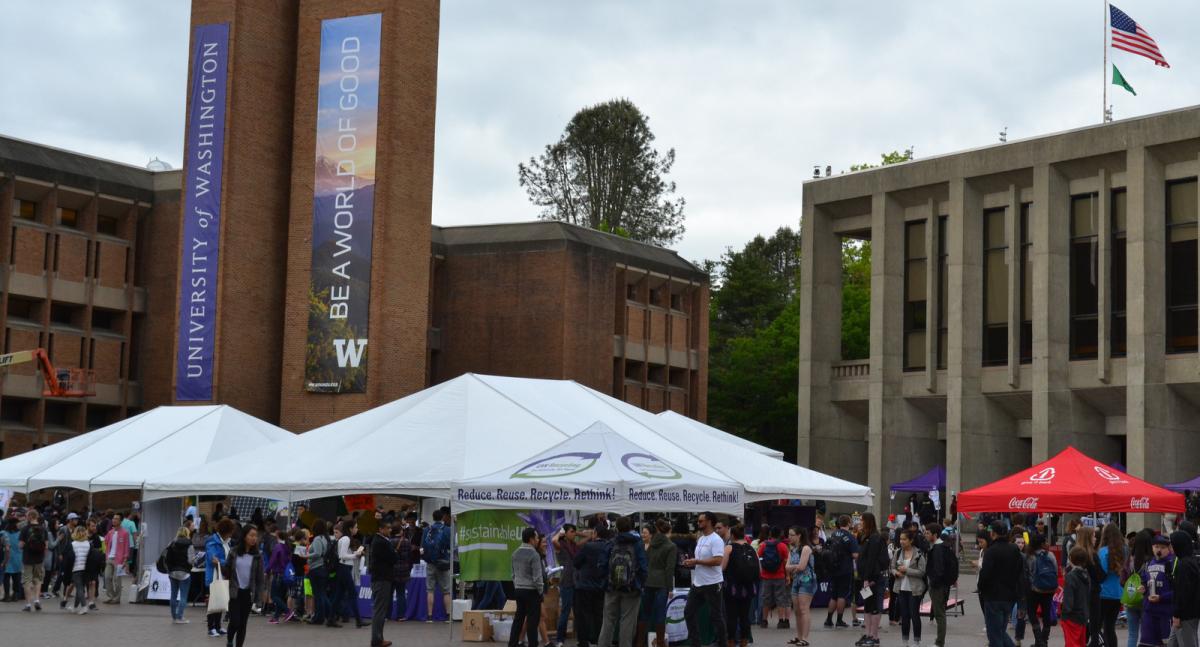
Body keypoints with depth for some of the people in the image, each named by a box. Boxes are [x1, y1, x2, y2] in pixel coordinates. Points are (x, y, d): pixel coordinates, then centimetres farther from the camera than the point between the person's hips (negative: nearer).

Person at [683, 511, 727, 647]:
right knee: (689, 611, 10)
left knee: (715, 615, 0)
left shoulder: (716, 540, -15)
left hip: (711, 584, -9)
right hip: (697, 583, 9)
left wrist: (696, 561, -21)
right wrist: (690, 562, 2)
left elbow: (718, 560, -26)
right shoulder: (700, 539, 14)